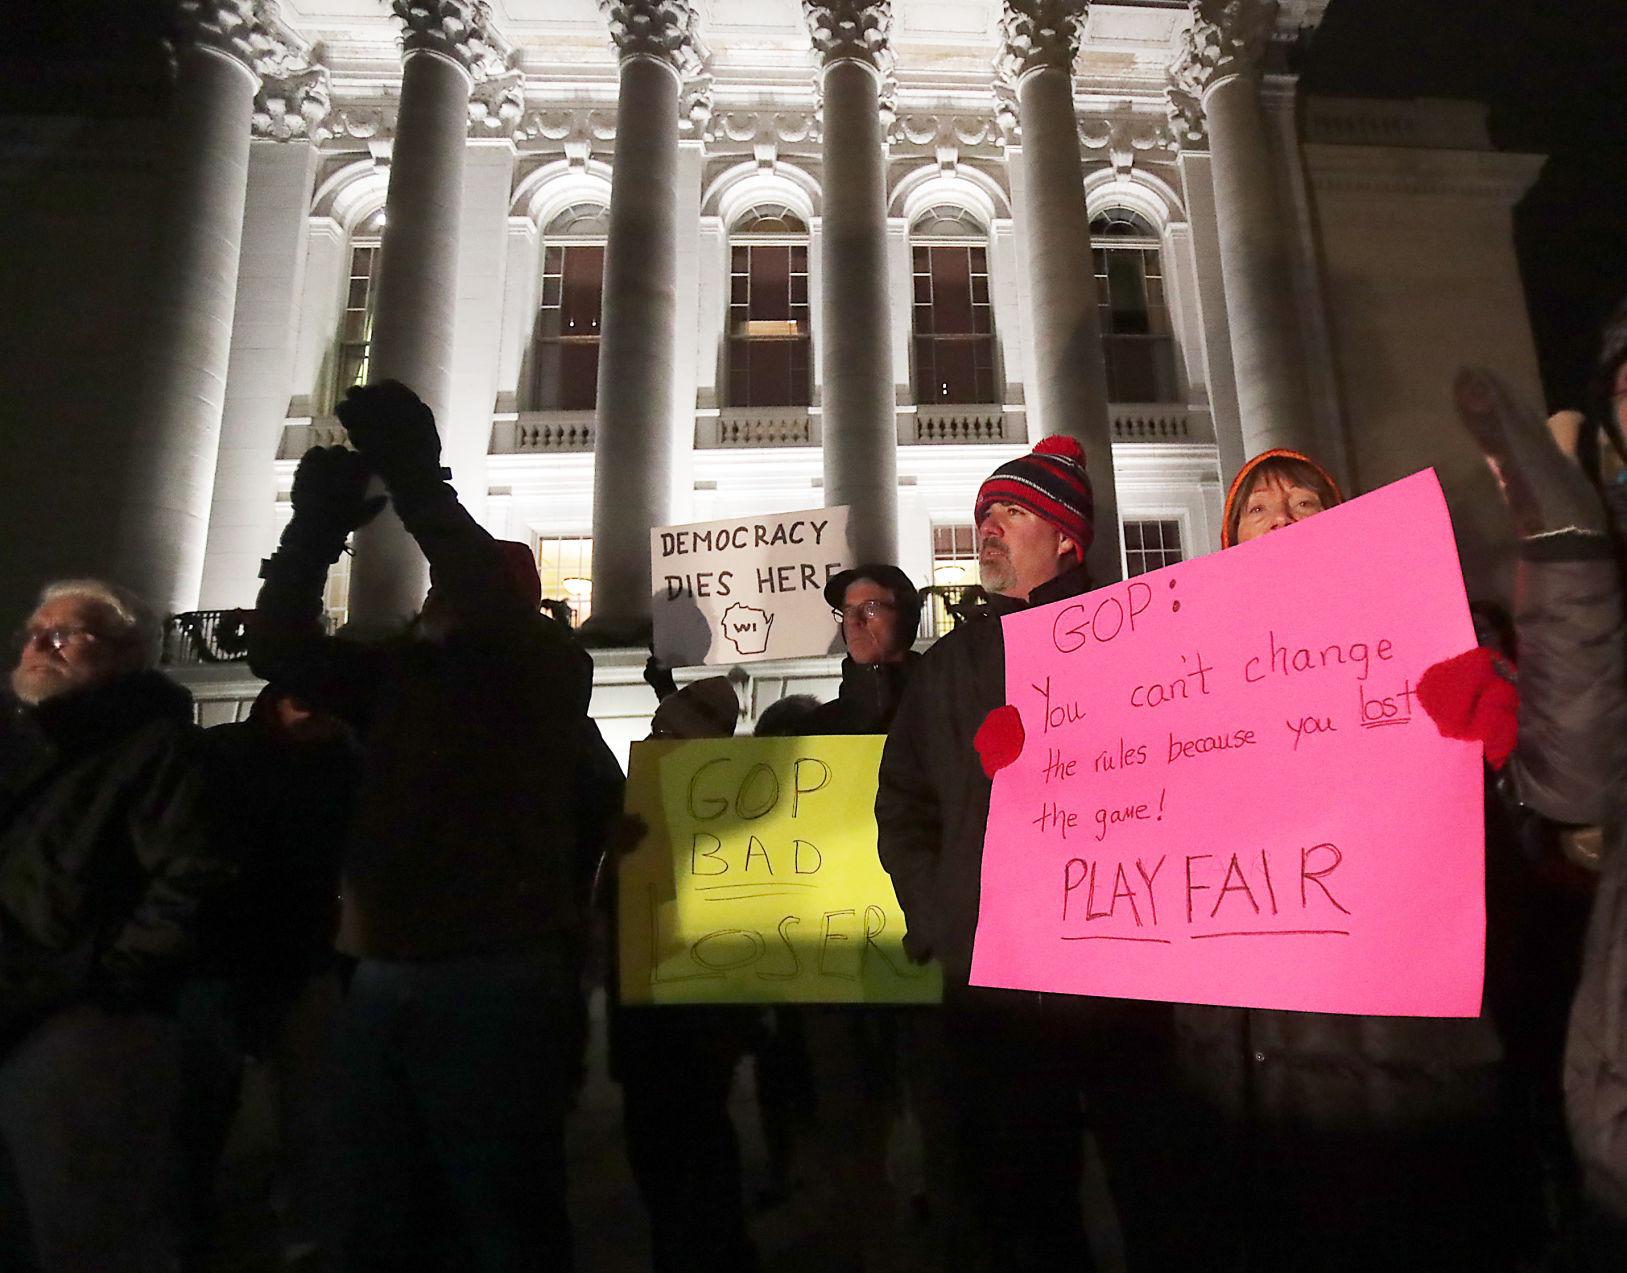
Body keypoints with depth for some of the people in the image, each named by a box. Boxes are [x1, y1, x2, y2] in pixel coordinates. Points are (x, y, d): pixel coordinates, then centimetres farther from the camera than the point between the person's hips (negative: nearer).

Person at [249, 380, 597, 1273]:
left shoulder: (549, 665, -1)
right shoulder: (401, 672, 14)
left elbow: (492, 611, -21)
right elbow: (280, 651, 6)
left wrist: (418, 482, -19)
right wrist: (316, 525, -7)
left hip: (495, 982, -6)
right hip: (382, 979, 6)